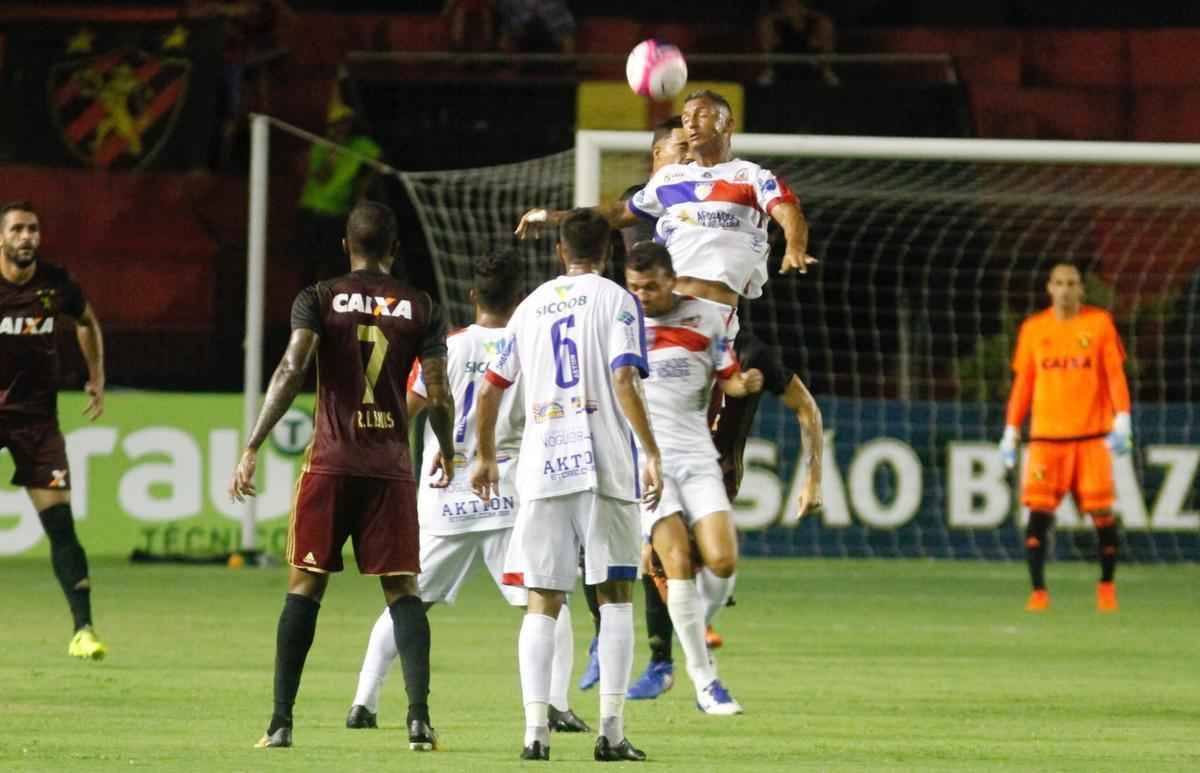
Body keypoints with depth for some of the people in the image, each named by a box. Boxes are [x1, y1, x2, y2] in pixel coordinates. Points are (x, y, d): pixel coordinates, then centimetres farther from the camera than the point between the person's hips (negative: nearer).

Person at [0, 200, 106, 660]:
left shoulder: (56, 285, -3)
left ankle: (83, 630, -5)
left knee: (59, 522, -6)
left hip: (37, 415, 1)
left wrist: (97, 379, 14)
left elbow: (87, 323, 18)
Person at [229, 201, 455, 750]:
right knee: (402, 589, 5)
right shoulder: (420, 308, 4)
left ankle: (281, 721, 3)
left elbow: (291, 370, -13)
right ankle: (419, 715, -9)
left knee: (304, 586, 6)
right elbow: (438, 396, 1)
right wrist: (447, 452, 20)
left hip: (330, 462, -1)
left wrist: (253, 448, -13)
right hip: (391, 466, 1)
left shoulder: (319, 299, 1)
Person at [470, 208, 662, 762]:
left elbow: (490, 389, 18)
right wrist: (652, 454, -9)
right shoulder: (615, 301, 2)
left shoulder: (532, 306, 15)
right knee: (615, 596, 4)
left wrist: (485, 457, 30)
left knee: (542, 601, 5)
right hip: (604, 466, -3)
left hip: (541, 467, 3)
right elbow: (624, 381, -11)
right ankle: (611, 731, -3)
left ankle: (535, 730, -5)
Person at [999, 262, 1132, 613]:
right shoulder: (1033, 328, 7)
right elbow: (1023, 382, 11)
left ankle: (1107, 585, 18)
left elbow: (1115, 374, 0)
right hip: (1045, 436, 1)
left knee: (1102, 514, -1)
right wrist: (1011, 432, 7)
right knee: (1038, 512, -9)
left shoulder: (1099, 323, 2)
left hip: (1092, 435, -1)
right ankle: (1038, 591, -5)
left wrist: (1122, 419, -12)